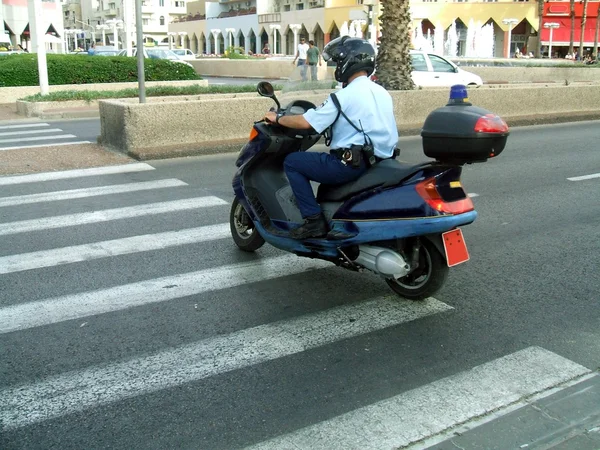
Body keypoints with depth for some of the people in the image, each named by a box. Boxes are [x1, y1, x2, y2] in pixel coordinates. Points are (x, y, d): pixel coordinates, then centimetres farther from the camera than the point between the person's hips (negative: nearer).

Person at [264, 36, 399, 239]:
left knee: (291, 162, 3)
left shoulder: (344, 96, -12)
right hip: (380, 162, 9)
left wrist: (277, 118, 3)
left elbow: (305, 122, -14)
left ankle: (314, 219, -5)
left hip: (351, 164, -9)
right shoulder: (382, 93, 12)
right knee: (326, 162, 34)